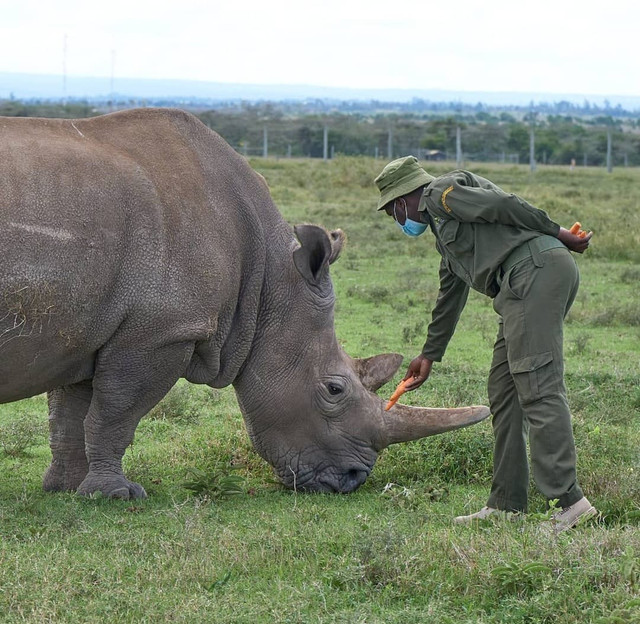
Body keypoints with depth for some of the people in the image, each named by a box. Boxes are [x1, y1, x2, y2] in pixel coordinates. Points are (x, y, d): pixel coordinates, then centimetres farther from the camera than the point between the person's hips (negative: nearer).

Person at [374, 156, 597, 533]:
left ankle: (568, 500, -23)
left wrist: (555, 232, -6)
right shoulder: (444, 230, 34)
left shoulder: (439, 193, 4)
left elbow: (501, 204, -9)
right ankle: (508, 504, 11)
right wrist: (430, 354, 48)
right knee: (504, 390, 11)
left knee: (537, 387, -16)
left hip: (536, 268, -10)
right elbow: (450, 297, 42)